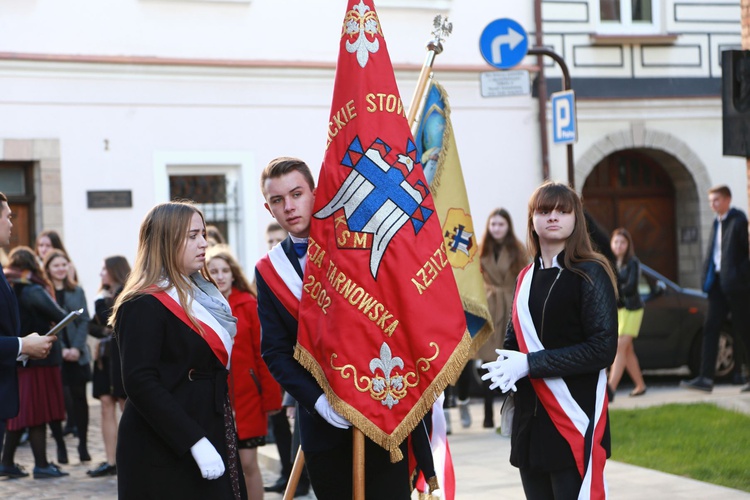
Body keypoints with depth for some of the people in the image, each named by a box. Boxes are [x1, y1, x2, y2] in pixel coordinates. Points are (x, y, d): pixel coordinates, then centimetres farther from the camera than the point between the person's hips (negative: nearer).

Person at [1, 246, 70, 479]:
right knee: (38, 415, -2)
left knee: (21, 414, 14)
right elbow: (60, 317, -19)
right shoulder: (33, 292, -15)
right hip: (39, 358, -7)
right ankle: (41, 465, 3)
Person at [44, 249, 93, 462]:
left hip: (77, 354, 3)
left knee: (79, 398, 3)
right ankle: (60, 445, 6)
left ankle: (83, 444, 9)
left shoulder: (77, 291, 11)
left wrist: (77, 348, -7)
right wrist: (61, 349, -13)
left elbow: (84, 321, 6)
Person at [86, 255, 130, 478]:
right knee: (107, 406, 3)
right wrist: (104, 331, -1)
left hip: (122, 357, -8)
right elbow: (93, 326, 15)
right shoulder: (107, 295, 15)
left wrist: (101, 301, -9)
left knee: (127, 406, -3)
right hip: (106, 357, 8)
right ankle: (111, 461, 4)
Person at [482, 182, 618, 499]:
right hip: (530, 420, 6)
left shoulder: (590, 274, -6)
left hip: (574, 419, -6)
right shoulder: (526, 278, 12)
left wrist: (530, 364, -17)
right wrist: (504, 365, -6)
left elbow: (603, 348, -14)